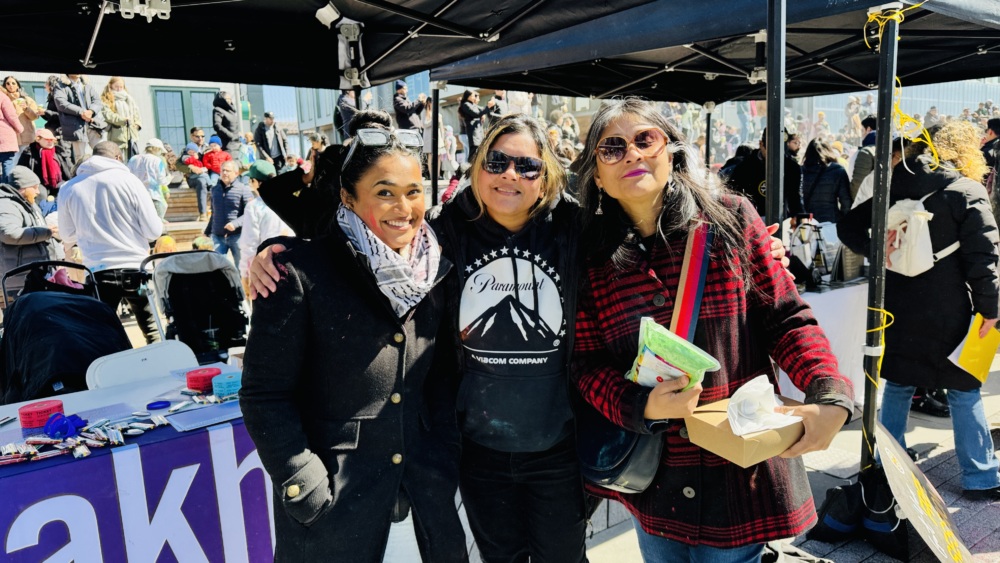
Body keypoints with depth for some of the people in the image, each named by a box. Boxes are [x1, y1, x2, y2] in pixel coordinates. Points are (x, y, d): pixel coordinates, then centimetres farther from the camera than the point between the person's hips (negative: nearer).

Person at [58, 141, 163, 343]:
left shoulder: (68, 188, 3)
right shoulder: (128, 180, -5)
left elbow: (68, 237, 14)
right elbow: (154, 231, -5)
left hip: (98, 271, 2)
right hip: (136, 267, -2)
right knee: (152, 330, 10)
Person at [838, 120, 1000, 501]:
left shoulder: (896, 188, 5)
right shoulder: (968, 192, -8)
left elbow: (849, 227, 7)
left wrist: (878, 252, 2)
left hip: (897, 310, 4)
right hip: (947, 313, -4)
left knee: (897, 386, 15)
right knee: (964, 392, 7)